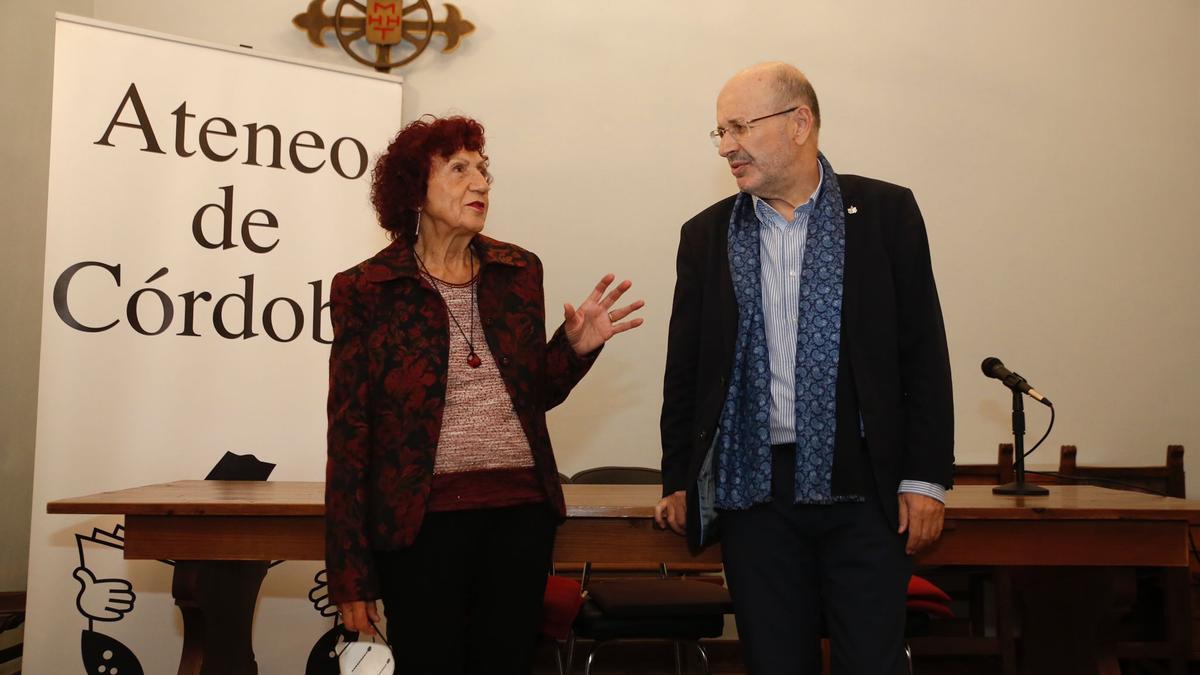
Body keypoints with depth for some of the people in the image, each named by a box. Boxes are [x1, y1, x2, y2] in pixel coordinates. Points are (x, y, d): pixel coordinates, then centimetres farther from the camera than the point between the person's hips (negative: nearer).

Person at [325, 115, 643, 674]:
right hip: (424, 517, -3)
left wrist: (575, 347, -3)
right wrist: (350, 576, -3)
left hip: (521, 509, 4)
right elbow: (349, 435, -2)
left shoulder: (519, 272, 8)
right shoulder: (367, 290, -3)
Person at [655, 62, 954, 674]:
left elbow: (923, 351, 0)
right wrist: (678, 481, 11)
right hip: (751, 488, 2)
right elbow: (685, 368, 11)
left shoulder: (885, 212, 1)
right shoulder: (706, 235, 7)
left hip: (862, 487, -2)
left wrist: (924, 478, -3)